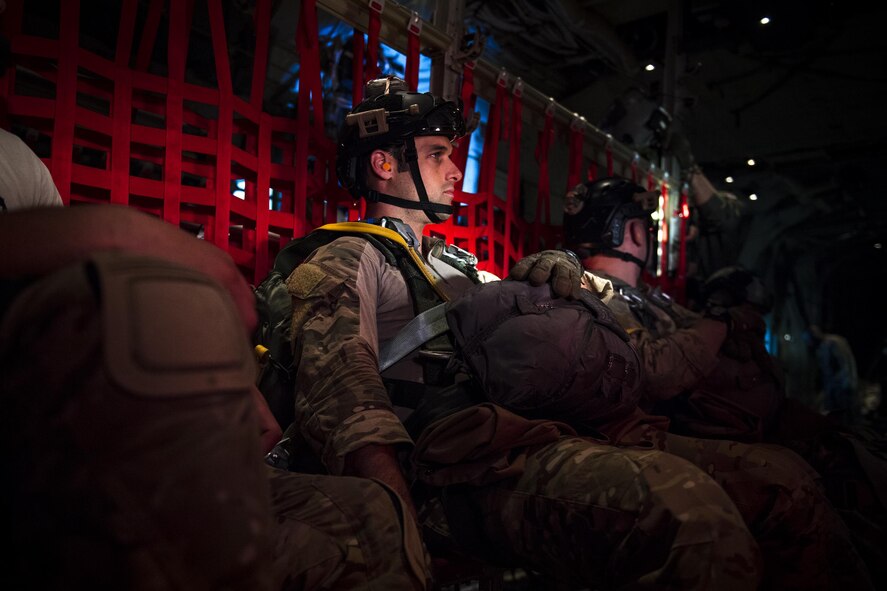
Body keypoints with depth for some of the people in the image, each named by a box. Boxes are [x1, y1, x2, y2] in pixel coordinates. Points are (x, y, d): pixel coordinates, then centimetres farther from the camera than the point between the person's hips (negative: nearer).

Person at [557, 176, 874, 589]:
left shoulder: (645, 295, 25)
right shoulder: (588, 293, -5)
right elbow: (656, 373, -18)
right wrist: (721, 323, -5)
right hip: (637, 440, -9)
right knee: (783, 479, -24)